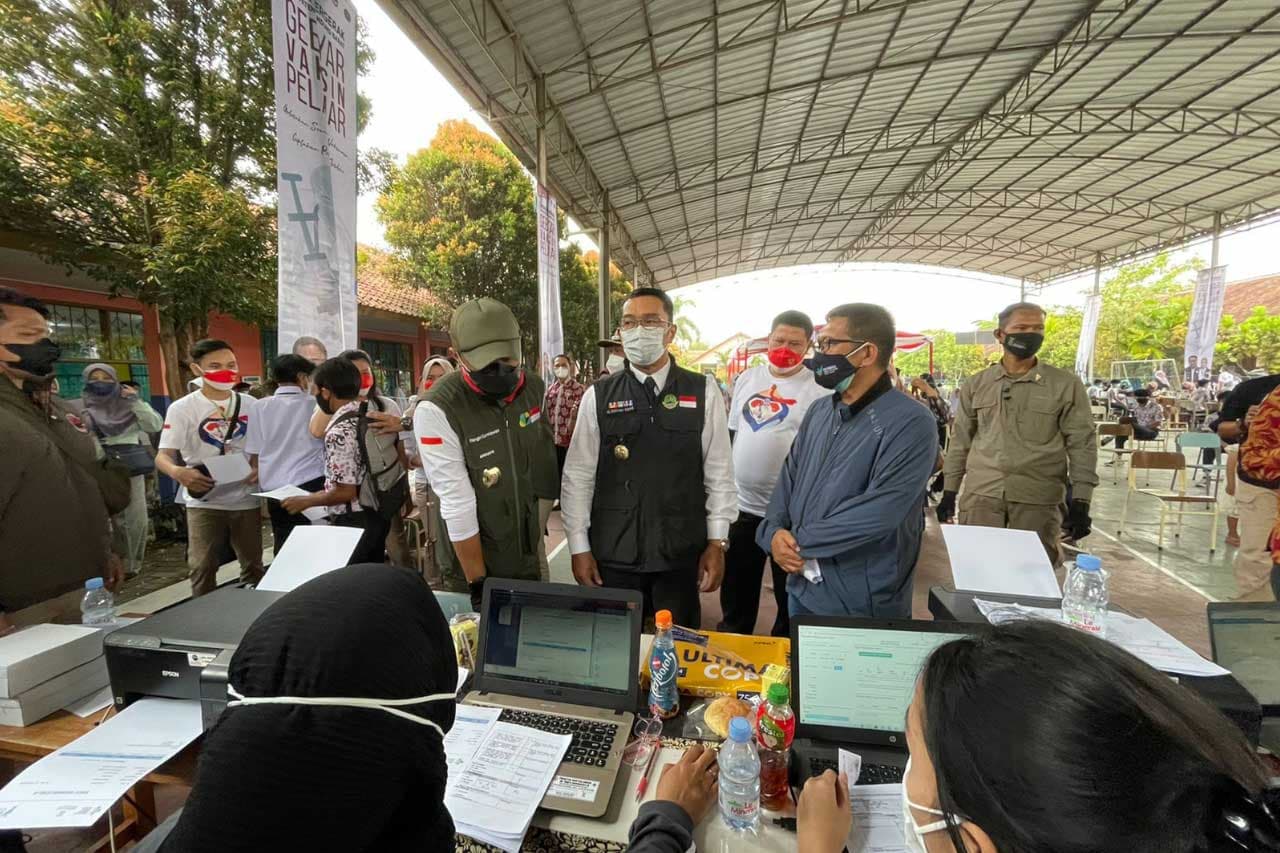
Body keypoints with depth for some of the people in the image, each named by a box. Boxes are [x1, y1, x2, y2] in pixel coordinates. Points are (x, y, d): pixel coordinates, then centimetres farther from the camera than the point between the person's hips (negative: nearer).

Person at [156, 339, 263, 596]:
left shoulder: (250, 404, 4)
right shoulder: (182, 408, -5)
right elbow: (163, 456, -8)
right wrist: (178, 472, -31)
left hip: (246, 499, 3)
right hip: (204, 502, -2)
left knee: (253, 566, 13)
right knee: (202, 567, 0)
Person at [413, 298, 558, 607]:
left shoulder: (534, 388, -6)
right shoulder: (437, 409, -22)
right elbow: (457, 504, -21)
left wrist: (540, 524, 9)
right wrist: (478, 583, -16)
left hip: (530, 558, 5)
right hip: (471, 568, -4)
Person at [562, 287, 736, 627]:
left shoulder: (703, 392, -2)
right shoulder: (598, 396, -2)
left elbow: (719, 473, 0)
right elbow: (577, 477, -1)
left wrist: (717, 542, -2)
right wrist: (579, 549, -2)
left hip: (682, 555, 0)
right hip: (613, 555, 1)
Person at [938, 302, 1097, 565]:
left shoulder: (1066, 384, 2)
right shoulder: (976, 384, 6)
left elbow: (1081, 444, 2)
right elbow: (960, 441, 10)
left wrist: (1080, 501, -4)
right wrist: (949, 491, 8)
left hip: (1038, 499, -1)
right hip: (981, 495, 1)